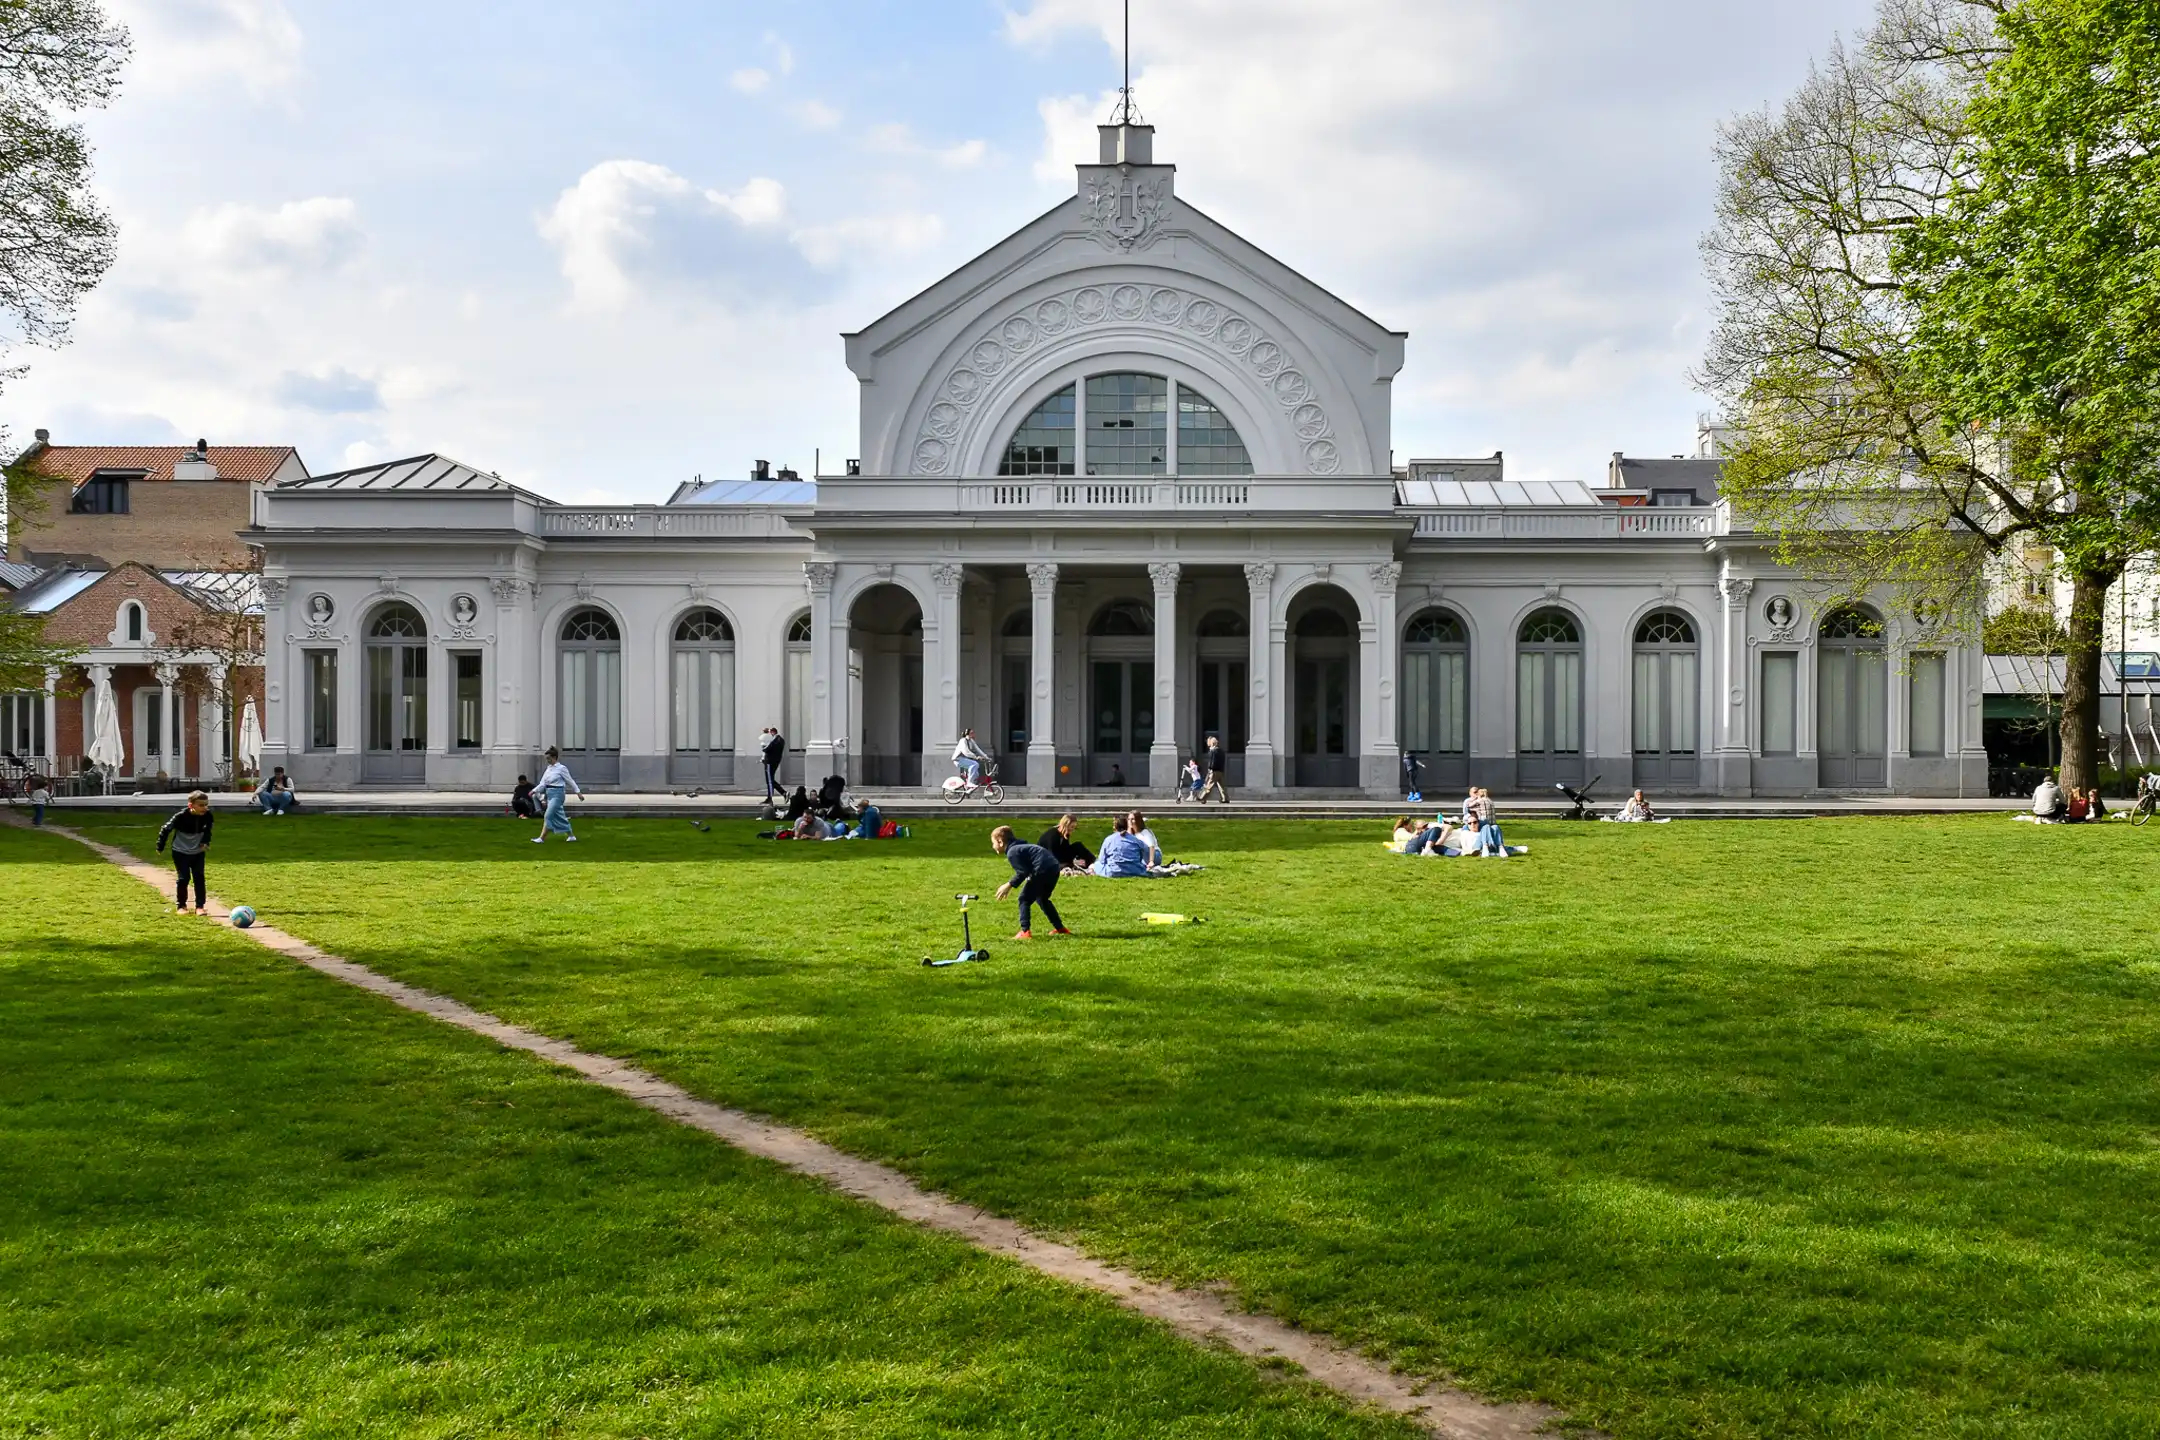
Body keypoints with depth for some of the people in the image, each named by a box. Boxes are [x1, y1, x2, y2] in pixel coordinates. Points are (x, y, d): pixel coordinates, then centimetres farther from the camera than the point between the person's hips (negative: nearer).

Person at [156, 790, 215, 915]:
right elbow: (166, 829, -14)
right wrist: (160, 847, -6)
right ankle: (181, 906, 13)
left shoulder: (207, 816, -15)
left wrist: (205, 842, -4)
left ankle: (200, 906, 6)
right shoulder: (181, 816, -27)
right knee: (184, 878, -2)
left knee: (199, 878, 0)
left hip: (198, 853, 3)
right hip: (180, 853, -3)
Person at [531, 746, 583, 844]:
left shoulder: (561, 768, -11)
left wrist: (578, 793, -3)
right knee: (559, 816, 12)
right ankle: (571, 836, 22)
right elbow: (543, 783, 11)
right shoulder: (549, 768, 10)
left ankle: (541, 838, -12)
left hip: (557, 794, -8)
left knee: (548, 816, -12)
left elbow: (570, 781, -6)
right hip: (550, 794, 8)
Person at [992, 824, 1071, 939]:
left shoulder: (1012, 852, -6)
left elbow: (1023, 872, -12)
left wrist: (1009, 885, -6)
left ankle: (1025, 931, -11)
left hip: (1042, 871, -10)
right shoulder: (1020, 846, 24)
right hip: (1054, 868, 10)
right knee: (1042, 899, 28)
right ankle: (1060, 928, 34)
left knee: (1024, 899, -1)